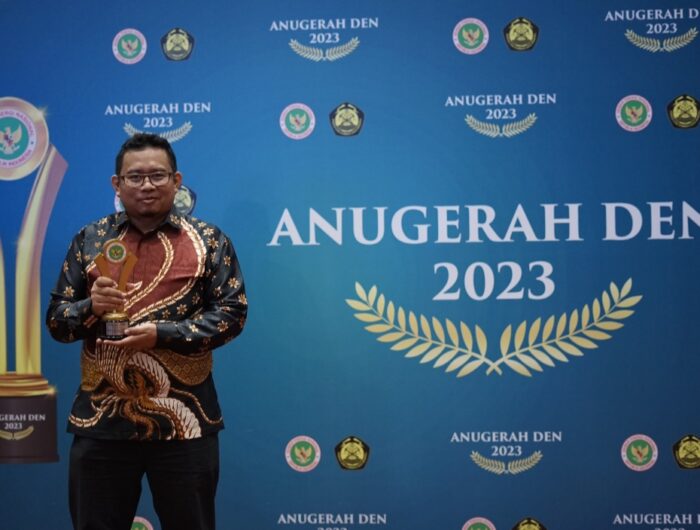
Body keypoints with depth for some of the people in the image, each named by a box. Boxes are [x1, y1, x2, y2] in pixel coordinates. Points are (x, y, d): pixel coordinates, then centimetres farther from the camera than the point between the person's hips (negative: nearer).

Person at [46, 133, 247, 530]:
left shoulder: (209, 241, 3)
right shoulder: (89, 240, 8)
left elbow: (233, 312, -3)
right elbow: (56, 319, 8)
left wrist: (162, 333, -15)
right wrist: (90, 307, -15)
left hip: (185, 422, -1)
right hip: (101, 421, 2)